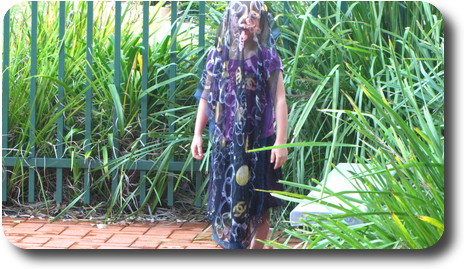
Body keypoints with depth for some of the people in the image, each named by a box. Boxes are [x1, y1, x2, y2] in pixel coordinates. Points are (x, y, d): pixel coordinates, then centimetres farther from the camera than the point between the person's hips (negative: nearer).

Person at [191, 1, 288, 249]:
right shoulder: (217, 56, 5)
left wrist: (281, 141, -13)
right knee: (226, 200, 5)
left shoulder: (267, 58, -3)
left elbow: (279, 101, -7)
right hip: (225, 143, 2)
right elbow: (206, 97, 12)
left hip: (258, 144, -2)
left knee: (258, 208, 2)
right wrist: (197, 134, 8)